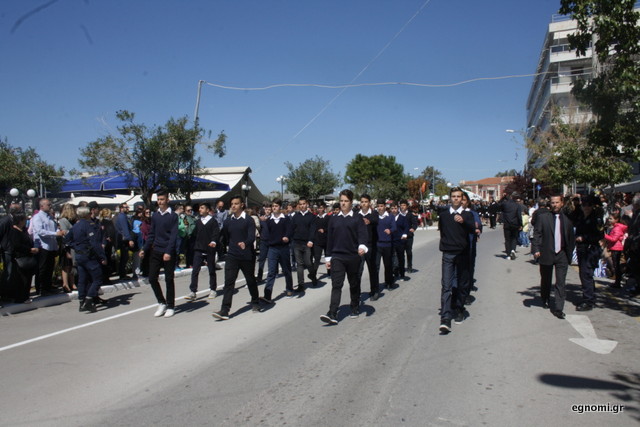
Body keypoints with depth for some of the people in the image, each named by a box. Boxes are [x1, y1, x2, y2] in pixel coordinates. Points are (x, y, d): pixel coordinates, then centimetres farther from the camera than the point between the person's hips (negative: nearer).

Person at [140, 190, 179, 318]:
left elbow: (173, 235, -12)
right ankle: (162, 303, 20)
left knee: (169, 280, 3)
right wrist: (145, 249, 6)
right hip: (155, 251, 5)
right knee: (152, 278, 3)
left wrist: (168, 252, -21)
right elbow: (151, 234, 13)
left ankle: (170, 306, 15)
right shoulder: (155, 215, 9)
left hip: (168, 253, -5)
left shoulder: (173, 216, -6)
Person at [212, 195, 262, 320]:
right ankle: (225, 311, -10)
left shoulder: (249, 220, -7)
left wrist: (245, 243, -38)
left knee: (251, 280, 12)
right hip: (232, 256, 3)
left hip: (247, 256, -3)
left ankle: (255, 303, 33)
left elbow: (252, 236, -20)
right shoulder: (228, 221, 7)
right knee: (229, 282, -7)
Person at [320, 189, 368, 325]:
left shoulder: (357, 219, 1)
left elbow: (362, 234, -10)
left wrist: (362, 246, -31)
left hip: (353, 257, -1)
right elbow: (329, 239, 10)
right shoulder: (334, 219, 9)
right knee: (336, 285, -7)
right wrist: (328, 257, 9)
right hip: (337, 257, 1)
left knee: (354, 284, 12)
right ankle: (332, 314, -14)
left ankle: (355, 308, 30)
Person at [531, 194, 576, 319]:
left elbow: (571, 237, 11)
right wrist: (536, 249, -14)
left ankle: (558, 308, -1)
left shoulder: (567, 219, 3)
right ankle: (545, 300, 39)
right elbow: (536, 234, -4)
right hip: (546, 254, 0)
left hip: (562, 255, 1)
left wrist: (569, 252, 7)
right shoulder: (543, 217, -2)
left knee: (560, 283, -5)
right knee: (546, 280, 16)